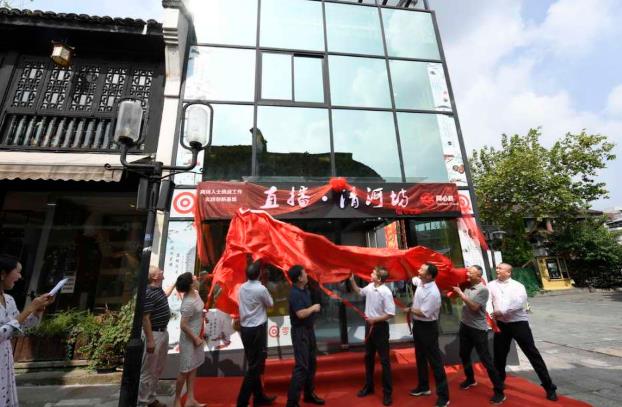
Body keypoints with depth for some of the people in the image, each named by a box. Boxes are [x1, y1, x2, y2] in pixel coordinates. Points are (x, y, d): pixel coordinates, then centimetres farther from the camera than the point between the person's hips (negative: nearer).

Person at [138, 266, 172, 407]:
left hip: (163, 332, 10)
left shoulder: (159, 290, 6)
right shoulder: (148, 293, -22)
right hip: (154, 334, -10)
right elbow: (145, 318, -23)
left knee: (158, 368, 19)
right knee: (148, 370, 3)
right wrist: (150, 340, -21)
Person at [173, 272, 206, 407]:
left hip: (196, 335, 8)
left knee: (193, 368, 17)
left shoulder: (195, 294, -3)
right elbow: (183, 325, -27)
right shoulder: (188, 303, -30)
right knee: (185, 370, 10)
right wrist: (195, 338, -16)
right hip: (189, 339, -8)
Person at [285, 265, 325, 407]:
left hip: (309, 329, 9)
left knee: (311, 363, 18)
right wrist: (313, 308, -17)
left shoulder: (304, 290, 6)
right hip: (300, 332, -9)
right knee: (302, 366, -5)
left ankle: (309, 394, 34)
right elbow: (301, 314, -29)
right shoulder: (295, 293, -23)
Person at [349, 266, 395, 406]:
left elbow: (390, 314, -22)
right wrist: (352, 280, 9)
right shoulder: (370, 287, -2)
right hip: (369, 325, 7)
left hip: (380, 327, -7)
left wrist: (374, 319, -22)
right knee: (368, 357, 19)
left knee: (384, 360, 6)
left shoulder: (386, 292, -23)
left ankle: (387, 392, 20)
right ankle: (368, 386, 36)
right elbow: (359, 291, 20)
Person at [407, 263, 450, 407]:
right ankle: (423, 387, 40)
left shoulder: (433, 293, -29)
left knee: (434, 360, 5)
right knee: (420, 357, 22)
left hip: (428, 327, -9)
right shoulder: (420, 282, -5)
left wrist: (410, 310, -11)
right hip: (418, 325, 9)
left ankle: (443, 395, 20)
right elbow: (411, 277, 19)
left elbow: (424, 313, -25)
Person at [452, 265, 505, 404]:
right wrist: (455, 290, -1)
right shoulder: (467, 287, 1)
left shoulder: (483, 289, -18)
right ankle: (470, 380, 41)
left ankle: (499, 392, 16)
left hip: (478, 329, -7)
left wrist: (460, 293, -21)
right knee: (464, 355, 20)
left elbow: (474, 307, -23)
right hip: (465, 326, 7)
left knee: (486, 360, 1)